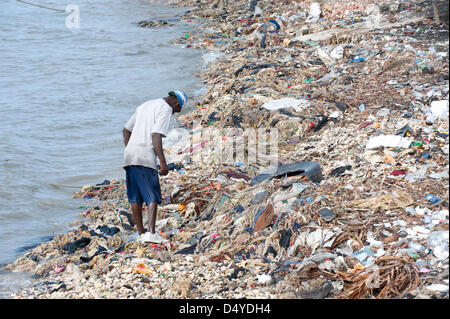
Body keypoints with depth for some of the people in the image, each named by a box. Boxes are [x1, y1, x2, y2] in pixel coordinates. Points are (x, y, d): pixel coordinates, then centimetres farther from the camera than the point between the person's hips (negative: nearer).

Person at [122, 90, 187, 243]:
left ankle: (141, 233, 15)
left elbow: (126, 130, 27)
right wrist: (163, 162, -15)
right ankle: (151, 232, -18)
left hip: (129, 156, 8)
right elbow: (156, 135, -14)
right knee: (153, 197, -5)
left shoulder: (144, 106, 25)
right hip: (145, 158, -8)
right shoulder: (165, 109, -1)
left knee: (135, 197, 11)